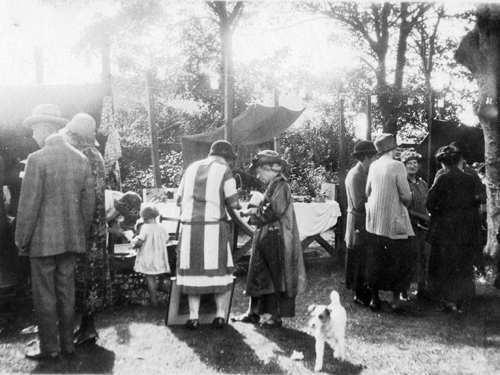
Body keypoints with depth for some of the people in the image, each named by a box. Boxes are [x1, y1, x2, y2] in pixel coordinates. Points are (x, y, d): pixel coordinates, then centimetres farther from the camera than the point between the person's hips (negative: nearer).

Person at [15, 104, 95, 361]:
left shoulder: (37, 159, -13)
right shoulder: (81, 159, 4)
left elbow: (29, 203, -14)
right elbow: (89, 202, 7)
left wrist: (21, 238, -3)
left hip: (43, 239, -5)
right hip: (72, 240, 5)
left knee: (44, 295, 5)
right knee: (66, 293, 13)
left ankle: (49, 348, 13)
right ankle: (67, 344, 22)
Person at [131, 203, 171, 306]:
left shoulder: (145, 227, -14)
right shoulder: (161, 228, 1)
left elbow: (140, 242, -19)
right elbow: (166, 241, 7)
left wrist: (135, 245, 2)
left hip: (148, 258, -5)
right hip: (159, 257, 5)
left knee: (150, 277, 2)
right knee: (153, 277, 18)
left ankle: (154, 300, 5)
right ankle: (153, 296, 26)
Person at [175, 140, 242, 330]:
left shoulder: (192, 168, 15)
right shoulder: (224, 170, 2)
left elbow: (179, 199, 15)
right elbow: (233, 202, -2)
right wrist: (238, 205, 20)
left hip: (190, 227, 3)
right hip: (214, 226, -3)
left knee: (193, 271, 9)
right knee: (220, 271, 9)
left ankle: (193, 317, 9)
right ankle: (220, 315, 9)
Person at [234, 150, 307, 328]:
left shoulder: (280, 185, -15)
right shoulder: (273, 185, 14)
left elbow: (273, 211, -23)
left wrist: (254, 212, -10)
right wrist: (255, 210, 3)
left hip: (276, 240, -10)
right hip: (266, 239, 10)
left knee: (276, 278, 0)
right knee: (257, 275, 13)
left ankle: (276, 317, 11)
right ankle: (253, 313, 23)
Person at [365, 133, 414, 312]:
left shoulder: (373, 166, 2)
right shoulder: (397, 166, -13)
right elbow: (406, 196, -14)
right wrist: (406, 199, 8)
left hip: (374, 222, 5)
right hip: (393, 222, -5)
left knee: (375, 259, 12)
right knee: (397, 260, 8)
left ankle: (374, 297, 19)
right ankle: (395, 299, 11)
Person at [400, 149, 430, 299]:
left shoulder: (423, 184, 14)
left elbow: (427, 205, 19)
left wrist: (427, 219, 3)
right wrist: (419, 217, -12)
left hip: (423, 226, 6)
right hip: (407, 225, -5)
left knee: (424, 256, 6)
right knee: (408, 257, -4)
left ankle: (421, 289, 17)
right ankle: (404, 290, 6)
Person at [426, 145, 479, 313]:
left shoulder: (443, 178, -13)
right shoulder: (470, 179, 0)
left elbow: (430, 203, -12)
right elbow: (475, 203, 5)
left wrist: (437, 212, 8)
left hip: (445, 229, -4)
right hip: (466, 230, 5)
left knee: (445, 266, 7)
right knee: (463, 266, 14)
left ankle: (448, 300, 10)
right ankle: (460, 302, 21)